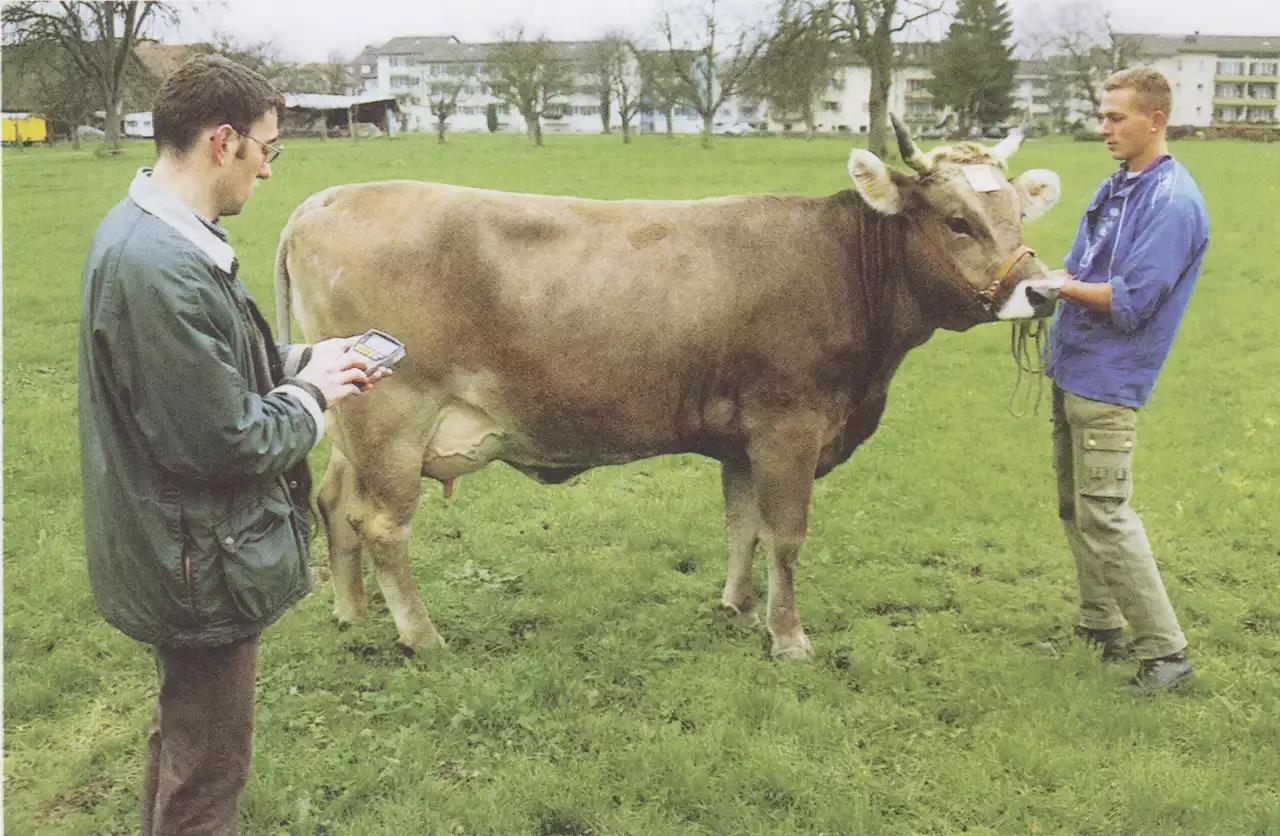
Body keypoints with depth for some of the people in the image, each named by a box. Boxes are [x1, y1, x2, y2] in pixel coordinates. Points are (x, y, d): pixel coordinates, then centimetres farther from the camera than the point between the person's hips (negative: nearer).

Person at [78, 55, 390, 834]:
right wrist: (311, 395, -11)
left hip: (184, 550, 10)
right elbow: (222, 441, -27)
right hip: (203, 564, -10)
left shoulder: (146, 229, 3)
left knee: (186, 743, 29)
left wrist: (304, 359, 3)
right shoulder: (163, 266, -29)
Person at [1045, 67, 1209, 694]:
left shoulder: (1173, 201, -15)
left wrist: (1057, 285, -17)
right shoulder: (1113, 188, 12)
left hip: (1109, 381, -9)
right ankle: (1101, 627, 29)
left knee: (1104, 515, -8)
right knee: (1076, 508, 15)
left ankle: (1165, 652, 2)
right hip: (1072, 370, 9)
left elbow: (1131, 302, -21)